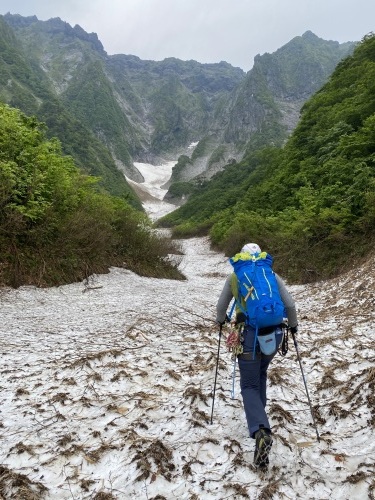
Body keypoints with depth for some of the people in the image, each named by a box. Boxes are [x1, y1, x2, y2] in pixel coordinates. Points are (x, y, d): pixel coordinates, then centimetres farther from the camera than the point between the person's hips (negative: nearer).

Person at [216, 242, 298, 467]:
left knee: (249, 385, 3)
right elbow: (290, 304, 2)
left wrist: (221, 320, 34)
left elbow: (221, 305, 13)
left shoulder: (234, 277, 5)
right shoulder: (272, 275, 5)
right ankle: (258, 414, 35)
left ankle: (261, 431, -19)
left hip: (249, 334, -2)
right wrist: (293, 324, 20)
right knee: (261, 374, 29)